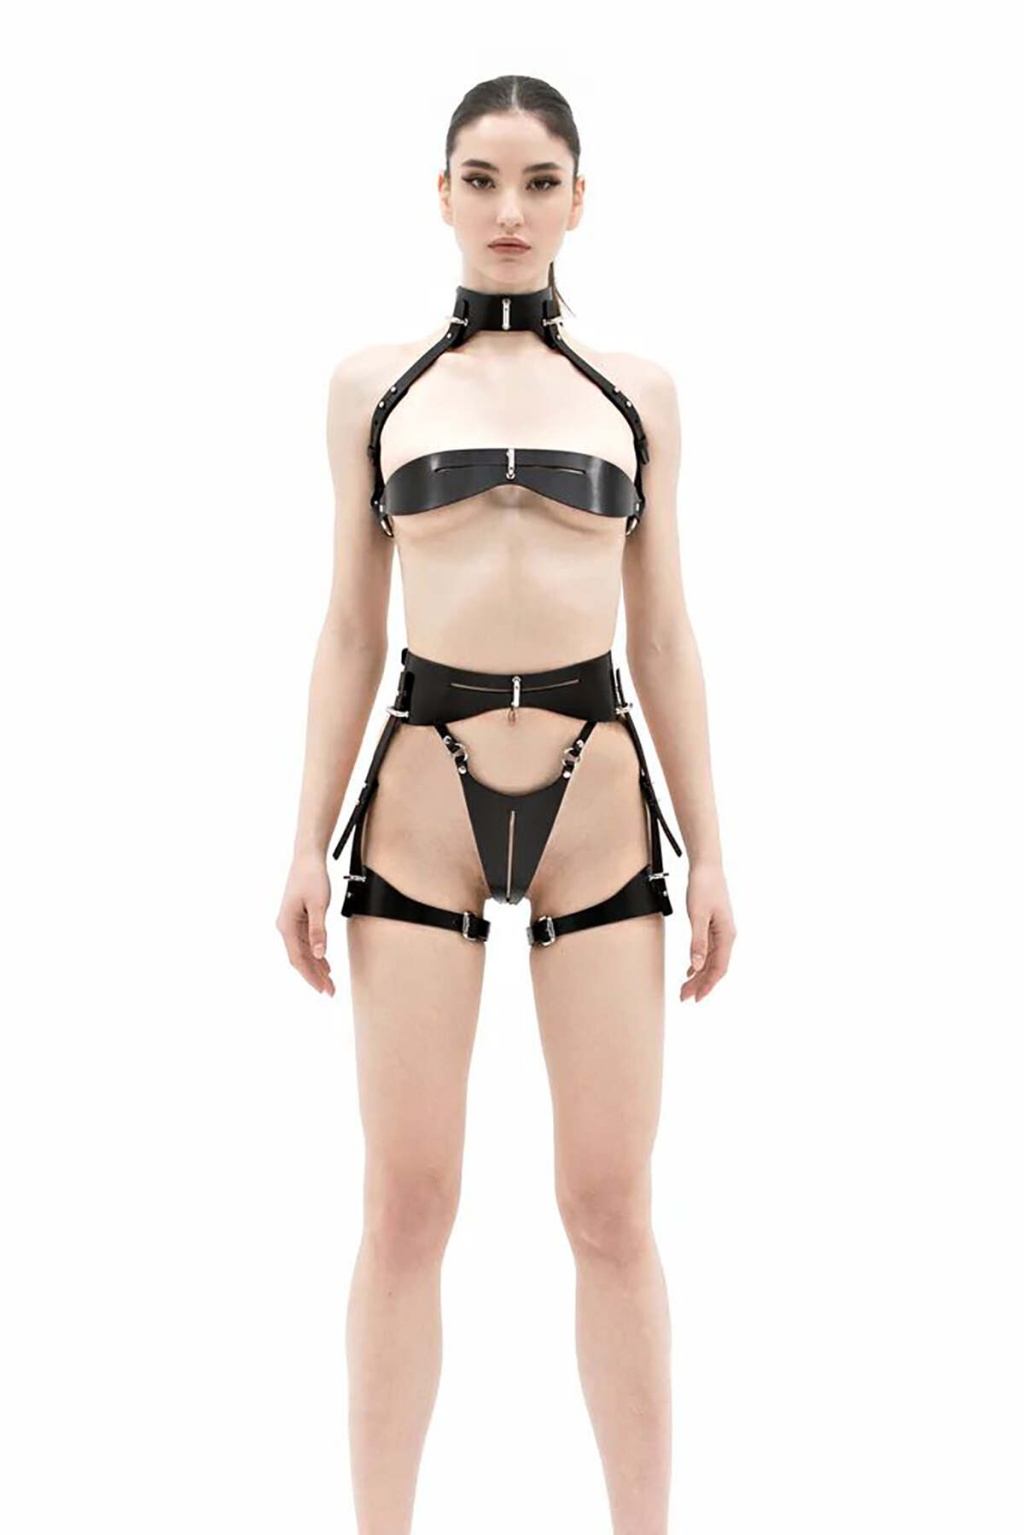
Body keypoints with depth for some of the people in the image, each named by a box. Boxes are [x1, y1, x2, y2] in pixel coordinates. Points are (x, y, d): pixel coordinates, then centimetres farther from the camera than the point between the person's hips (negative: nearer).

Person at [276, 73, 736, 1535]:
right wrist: (309, 842, 3)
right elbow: (350, 631, 8)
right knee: (407, 1205, 1)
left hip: (601, 805, 1)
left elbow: (663, 634, 10)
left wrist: (710, 852, 6)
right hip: (424, 797, 0)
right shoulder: (375, 383, 8)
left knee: (611, 1209, 2)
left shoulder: (636, 390, 9)